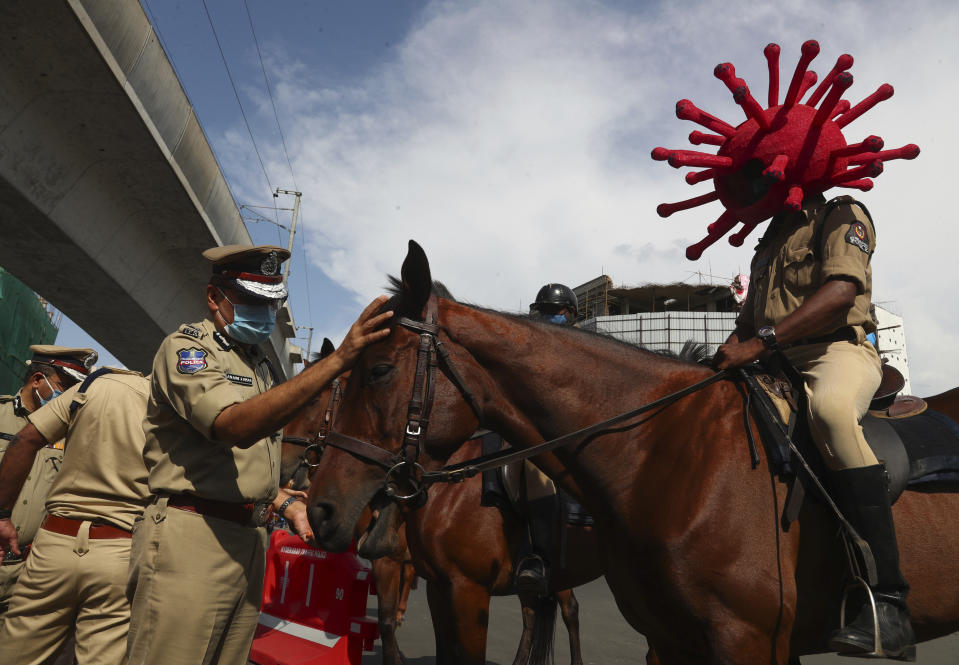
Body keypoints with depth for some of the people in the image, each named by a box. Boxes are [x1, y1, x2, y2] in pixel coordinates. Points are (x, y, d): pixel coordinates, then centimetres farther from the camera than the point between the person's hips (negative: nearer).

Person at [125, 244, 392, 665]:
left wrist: (287, 504, 11)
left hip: (249, 539, 8)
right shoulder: (186, 347, -6)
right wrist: (338, 360, -31)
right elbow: (235, 425, -27)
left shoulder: (260, 366, 19)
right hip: (190, 535, -8)